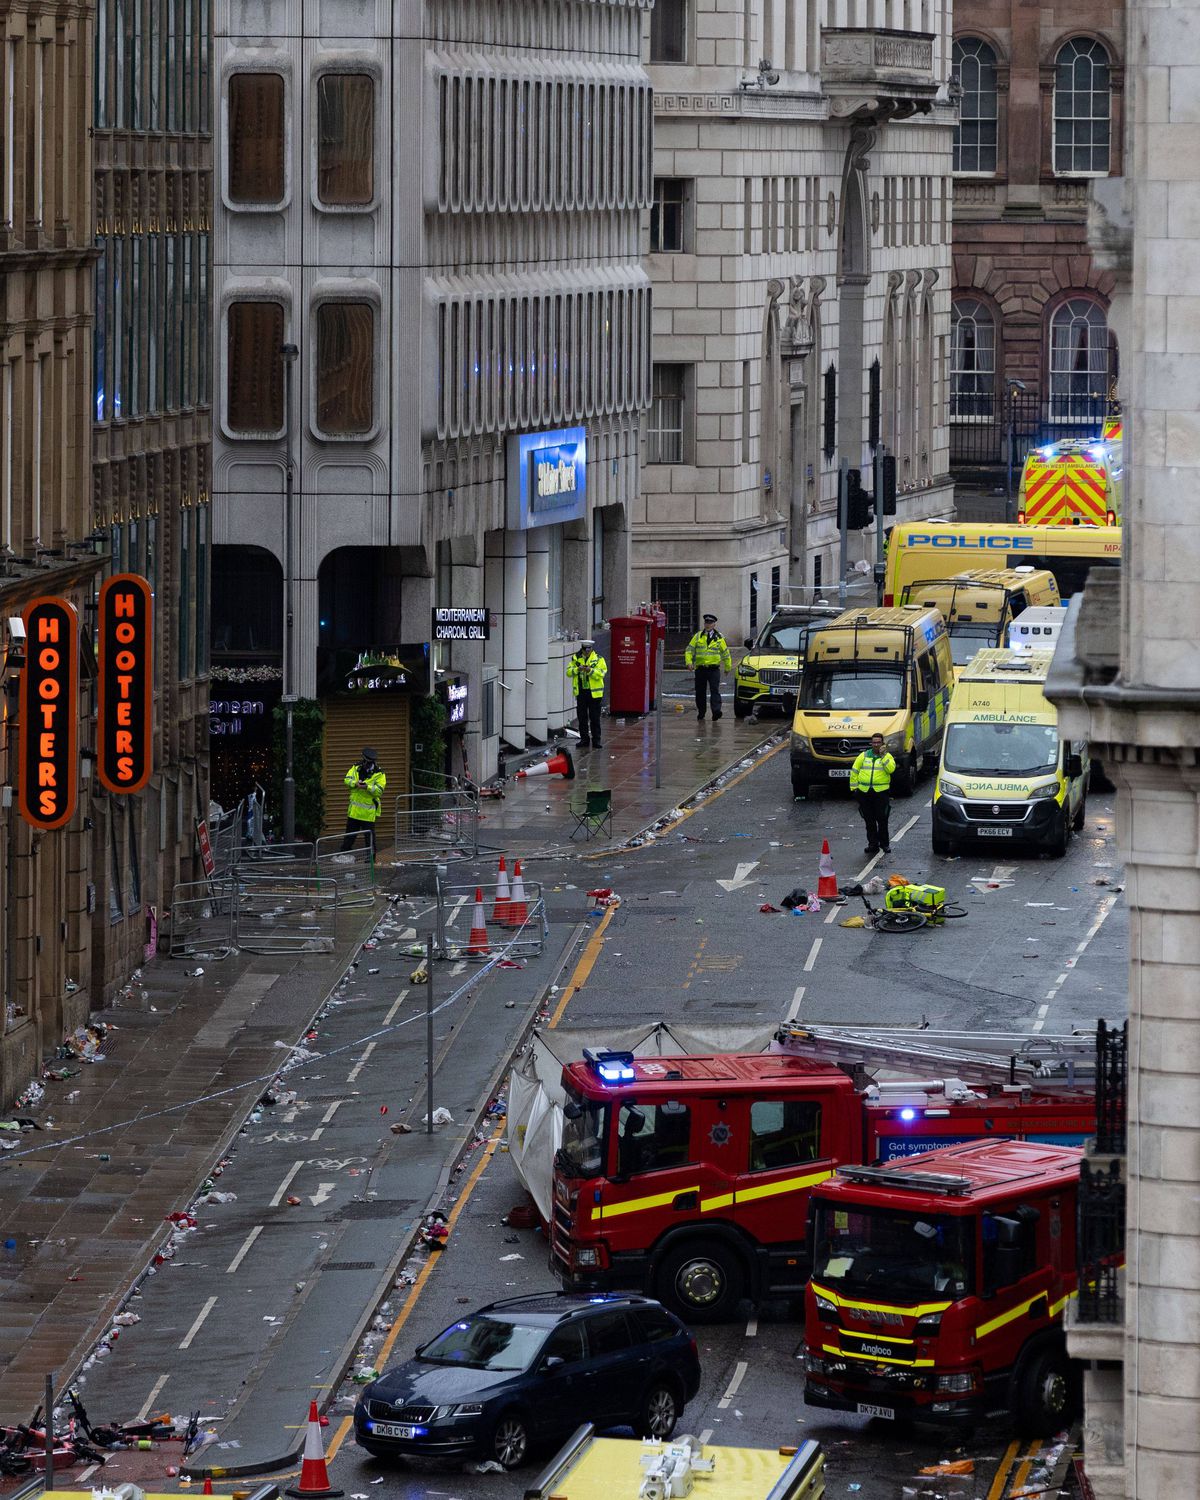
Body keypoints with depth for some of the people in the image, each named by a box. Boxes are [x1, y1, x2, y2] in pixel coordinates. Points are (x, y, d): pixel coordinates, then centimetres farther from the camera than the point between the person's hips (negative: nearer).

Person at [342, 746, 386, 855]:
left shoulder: (379, 774, -8)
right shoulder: (356, 768, 5)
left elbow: (379, 791, -17)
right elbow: (347, 780, -4)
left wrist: (368, 787, -33)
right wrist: (355, 783, -23)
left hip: (368, 812, -4)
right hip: (354, 809, 4)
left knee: (370, 838, 0)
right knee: (349, 836, 16)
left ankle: (371, 858, 10)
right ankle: (343, 855, 27)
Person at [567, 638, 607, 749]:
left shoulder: (598, 659, -2)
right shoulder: (575, 658, 7)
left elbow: (601, 673, -11)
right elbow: (568, 672, 1)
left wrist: (591, 671, -26)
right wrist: (577, 669, -17)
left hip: (594, 693, -3)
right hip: (581, 692, 3)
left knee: (595, 718, 0)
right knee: (582, 718, 7)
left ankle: (596, 740, 6)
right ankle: (584, 739, 15)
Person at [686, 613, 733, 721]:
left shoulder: (719, 638, 7)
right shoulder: (698, 636, 8)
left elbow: (725, 653, 15)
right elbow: (689, 650, 7)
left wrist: (728, 667, 16)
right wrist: (689, 661, -9)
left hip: (714, 668, -2)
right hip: (700, 669, 2)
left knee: (715, 691, -13)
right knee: (700, 692, 7)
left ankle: (716, 711, -22)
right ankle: (700, 713, 19)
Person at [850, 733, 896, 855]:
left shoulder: (887, 756, 6)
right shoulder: (863, 756, 12)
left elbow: (891, 769, -13)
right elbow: (854, 771, 14)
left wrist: (883, 756, -14)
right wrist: (854, 787, 7)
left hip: (881, 792, -3)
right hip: (864, 793, 3)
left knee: (882, 820, -5)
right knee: (869, 821, 6)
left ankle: (885, 843, 7)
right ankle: (873, 844, 13)